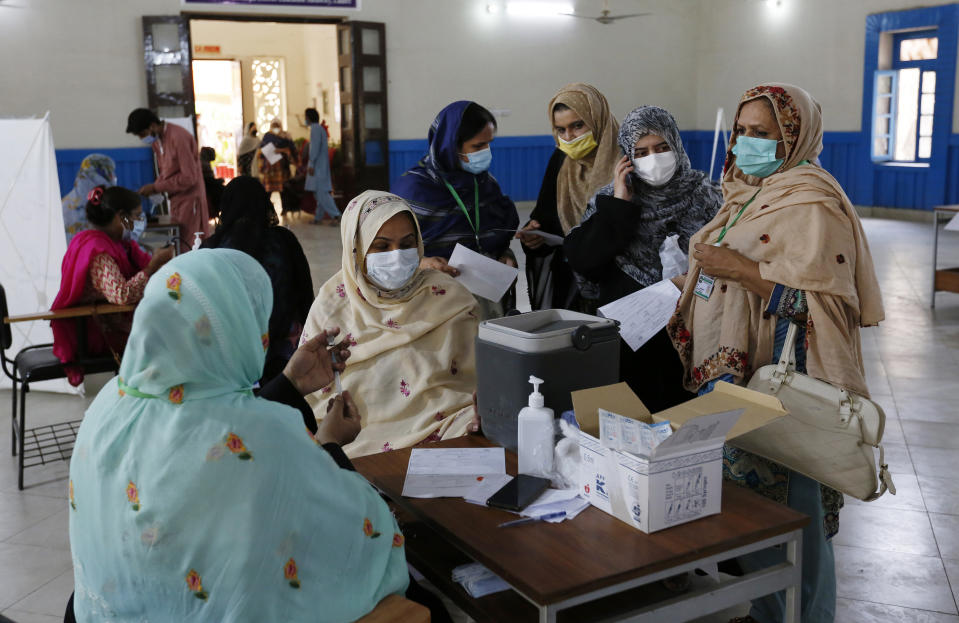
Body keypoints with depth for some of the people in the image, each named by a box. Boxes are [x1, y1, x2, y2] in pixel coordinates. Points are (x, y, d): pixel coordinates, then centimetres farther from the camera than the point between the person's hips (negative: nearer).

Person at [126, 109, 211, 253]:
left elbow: (189, 177, -21)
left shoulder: (178, 138, -19)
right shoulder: (156, 140, 9)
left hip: (189, 199, -9)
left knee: (185, 249, -10)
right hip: (175, 200, 9)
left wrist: (155, 187, -17)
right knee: (176, 247, 9)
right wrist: (151, 189, 0)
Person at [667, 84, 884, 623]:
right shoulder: (747, 193, 15)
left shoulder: (813, 204, -12)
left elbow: (819, 299, -21)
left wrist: (739, 268, -22)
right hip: (732, 377, 9)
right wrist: (703, 265, 10)